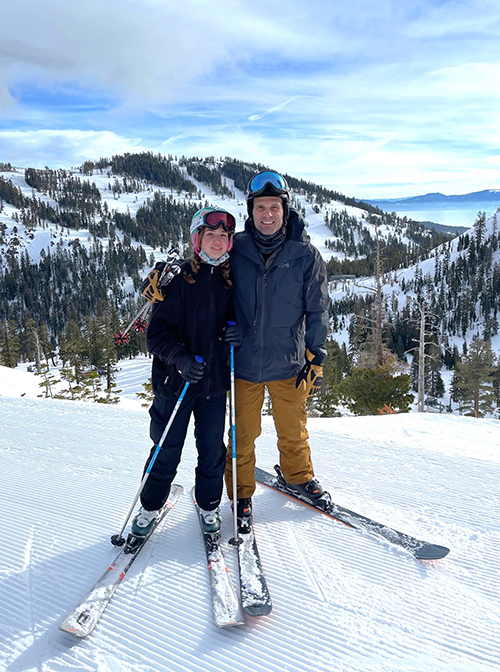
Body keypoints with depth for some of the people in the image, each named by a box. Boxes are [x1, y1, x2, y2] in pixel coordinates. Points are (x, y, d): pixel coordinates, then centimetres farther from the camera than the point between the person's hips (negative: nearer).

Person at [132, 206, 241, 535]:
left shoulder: (232, 281, 4)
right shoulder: (178, 279, -7)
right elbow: (157, 331, -8)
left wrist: (238, 333, -7)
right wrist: (180, 358, -24)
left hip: (216, 380, 3)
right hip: (176, 380, -2)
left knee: (212, 447, 12)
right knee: (167, 448, 9)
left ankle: (209, 504, 34)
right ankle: (151, 505, 31)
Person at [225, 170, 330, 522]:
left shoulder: (305, 255, -4)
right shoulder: (236, 249, -4)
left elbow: (318, 310, 1)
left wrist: (316, 358, -1)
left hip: (289, 362, 0)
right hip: (243, 361, 0)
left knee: (293, 429, 18)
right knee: (244, 433, 10)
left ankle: (299, 476, 45)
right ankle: (241, 492, 33)